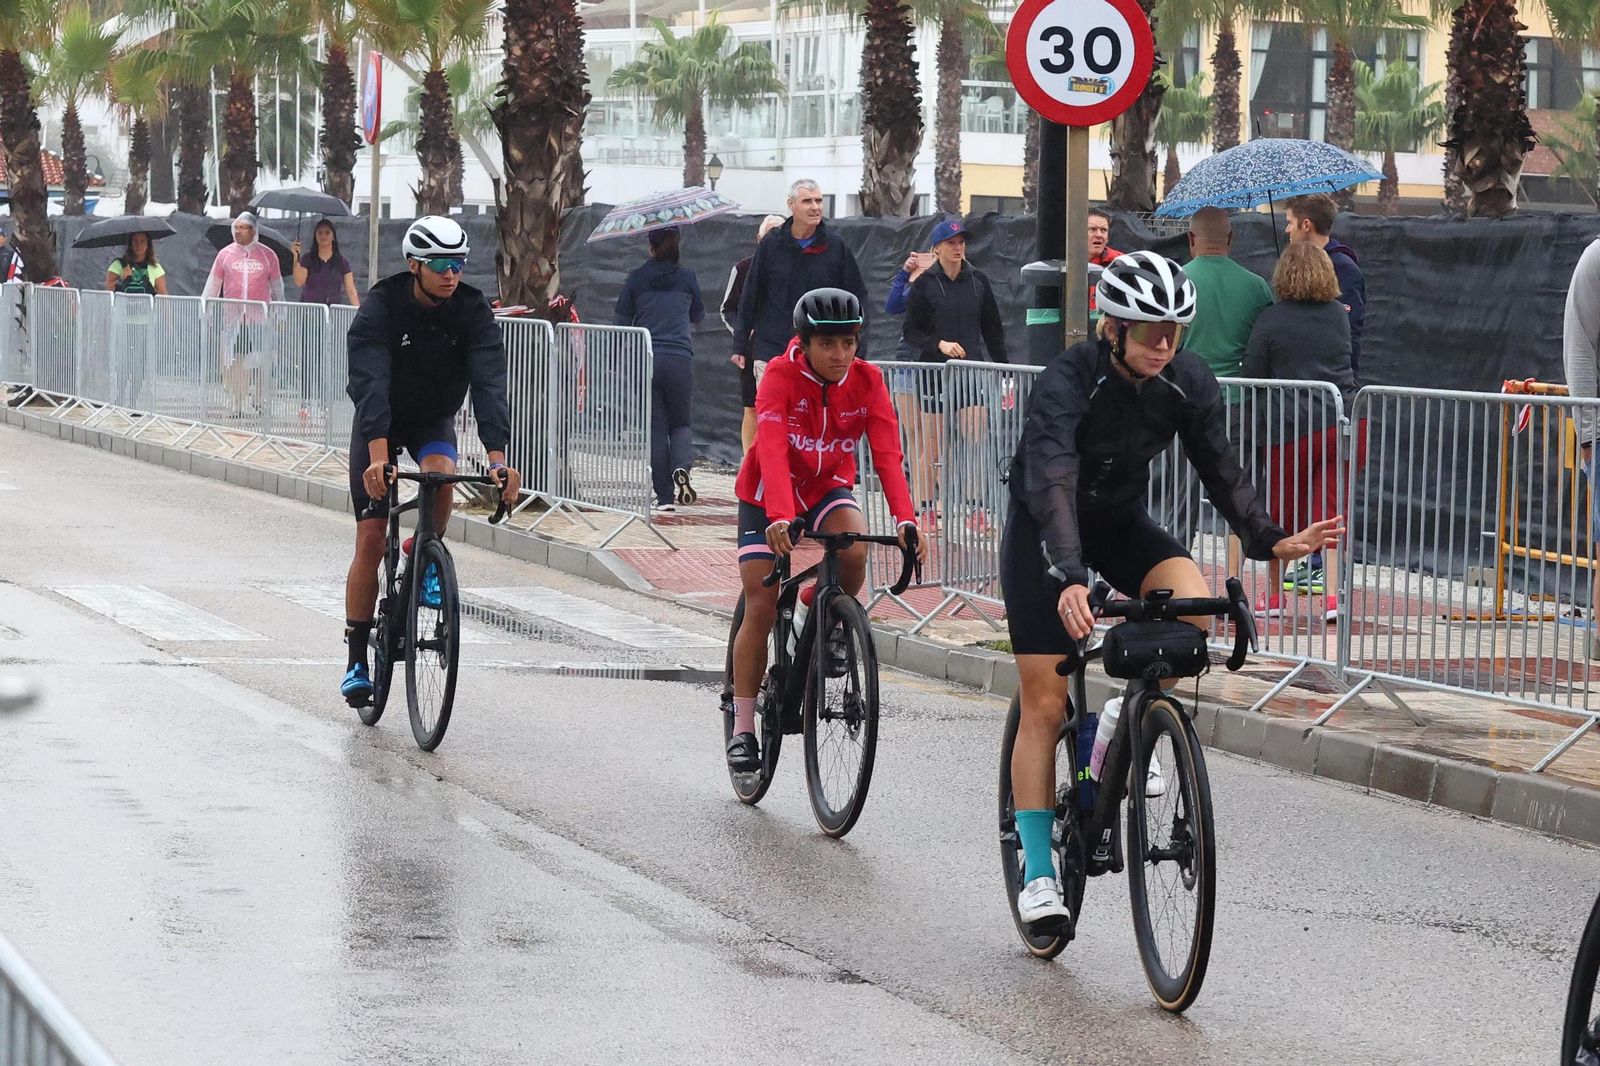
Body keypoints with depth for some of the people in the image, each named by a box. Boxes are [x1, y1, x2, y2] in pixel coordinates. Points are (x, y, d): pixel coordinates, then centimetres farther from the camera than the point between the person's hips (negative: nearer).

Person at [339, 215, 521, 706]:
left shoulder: (472, 311, -20)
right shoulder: (380, 308, -26)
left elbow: (489, 385, -30)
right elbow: (371, 385, -38)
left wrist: (498, 457, -45)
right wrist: (378, 456, -52)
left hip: (434, 418, 2)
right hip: (380, 421, -1)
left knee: (440, 472, -34)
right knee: (370, 540, -7)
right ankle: (357, 660, 3)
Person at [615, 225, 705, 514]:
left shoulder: (637, 279, 4)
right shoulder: (687, 278, 4)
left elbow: (622, 320, 6)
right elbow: (698, 315, 19)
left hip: (645, 360, 0)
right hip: (680, 359, 0)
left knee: (655, 428, 5)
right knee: (680, 422, 15)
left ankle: (665, 497, 0)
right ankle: (682, 467, -16)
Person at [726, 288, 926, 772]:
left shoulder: (866, 380, -16)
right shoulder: (780, 377, -25)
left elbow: (887, 454, -24)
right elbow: (772, 450, -39)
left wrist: (905, 521, -39)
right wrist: (779, 518, -54)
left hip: (828, 489, 2)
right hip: (767, 495, -2)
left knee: (854, 548, -30)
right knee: (760, 609, -7)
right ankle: (743, 728, 6)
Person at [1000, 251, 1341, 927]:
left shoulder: (1188, 382, -15)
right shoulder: (1068, 381, -30)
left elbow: (1220, 469, -10)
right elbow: (1051, 484, -40)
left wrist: (1272, 541, -25)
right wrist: (1070, 579, -54)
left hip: (1120, 521, 4)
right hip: (1044, 532, -4)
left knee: (1192, 604, -27)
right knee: (1043, 701, -6)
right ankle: (1037, 871, 2)